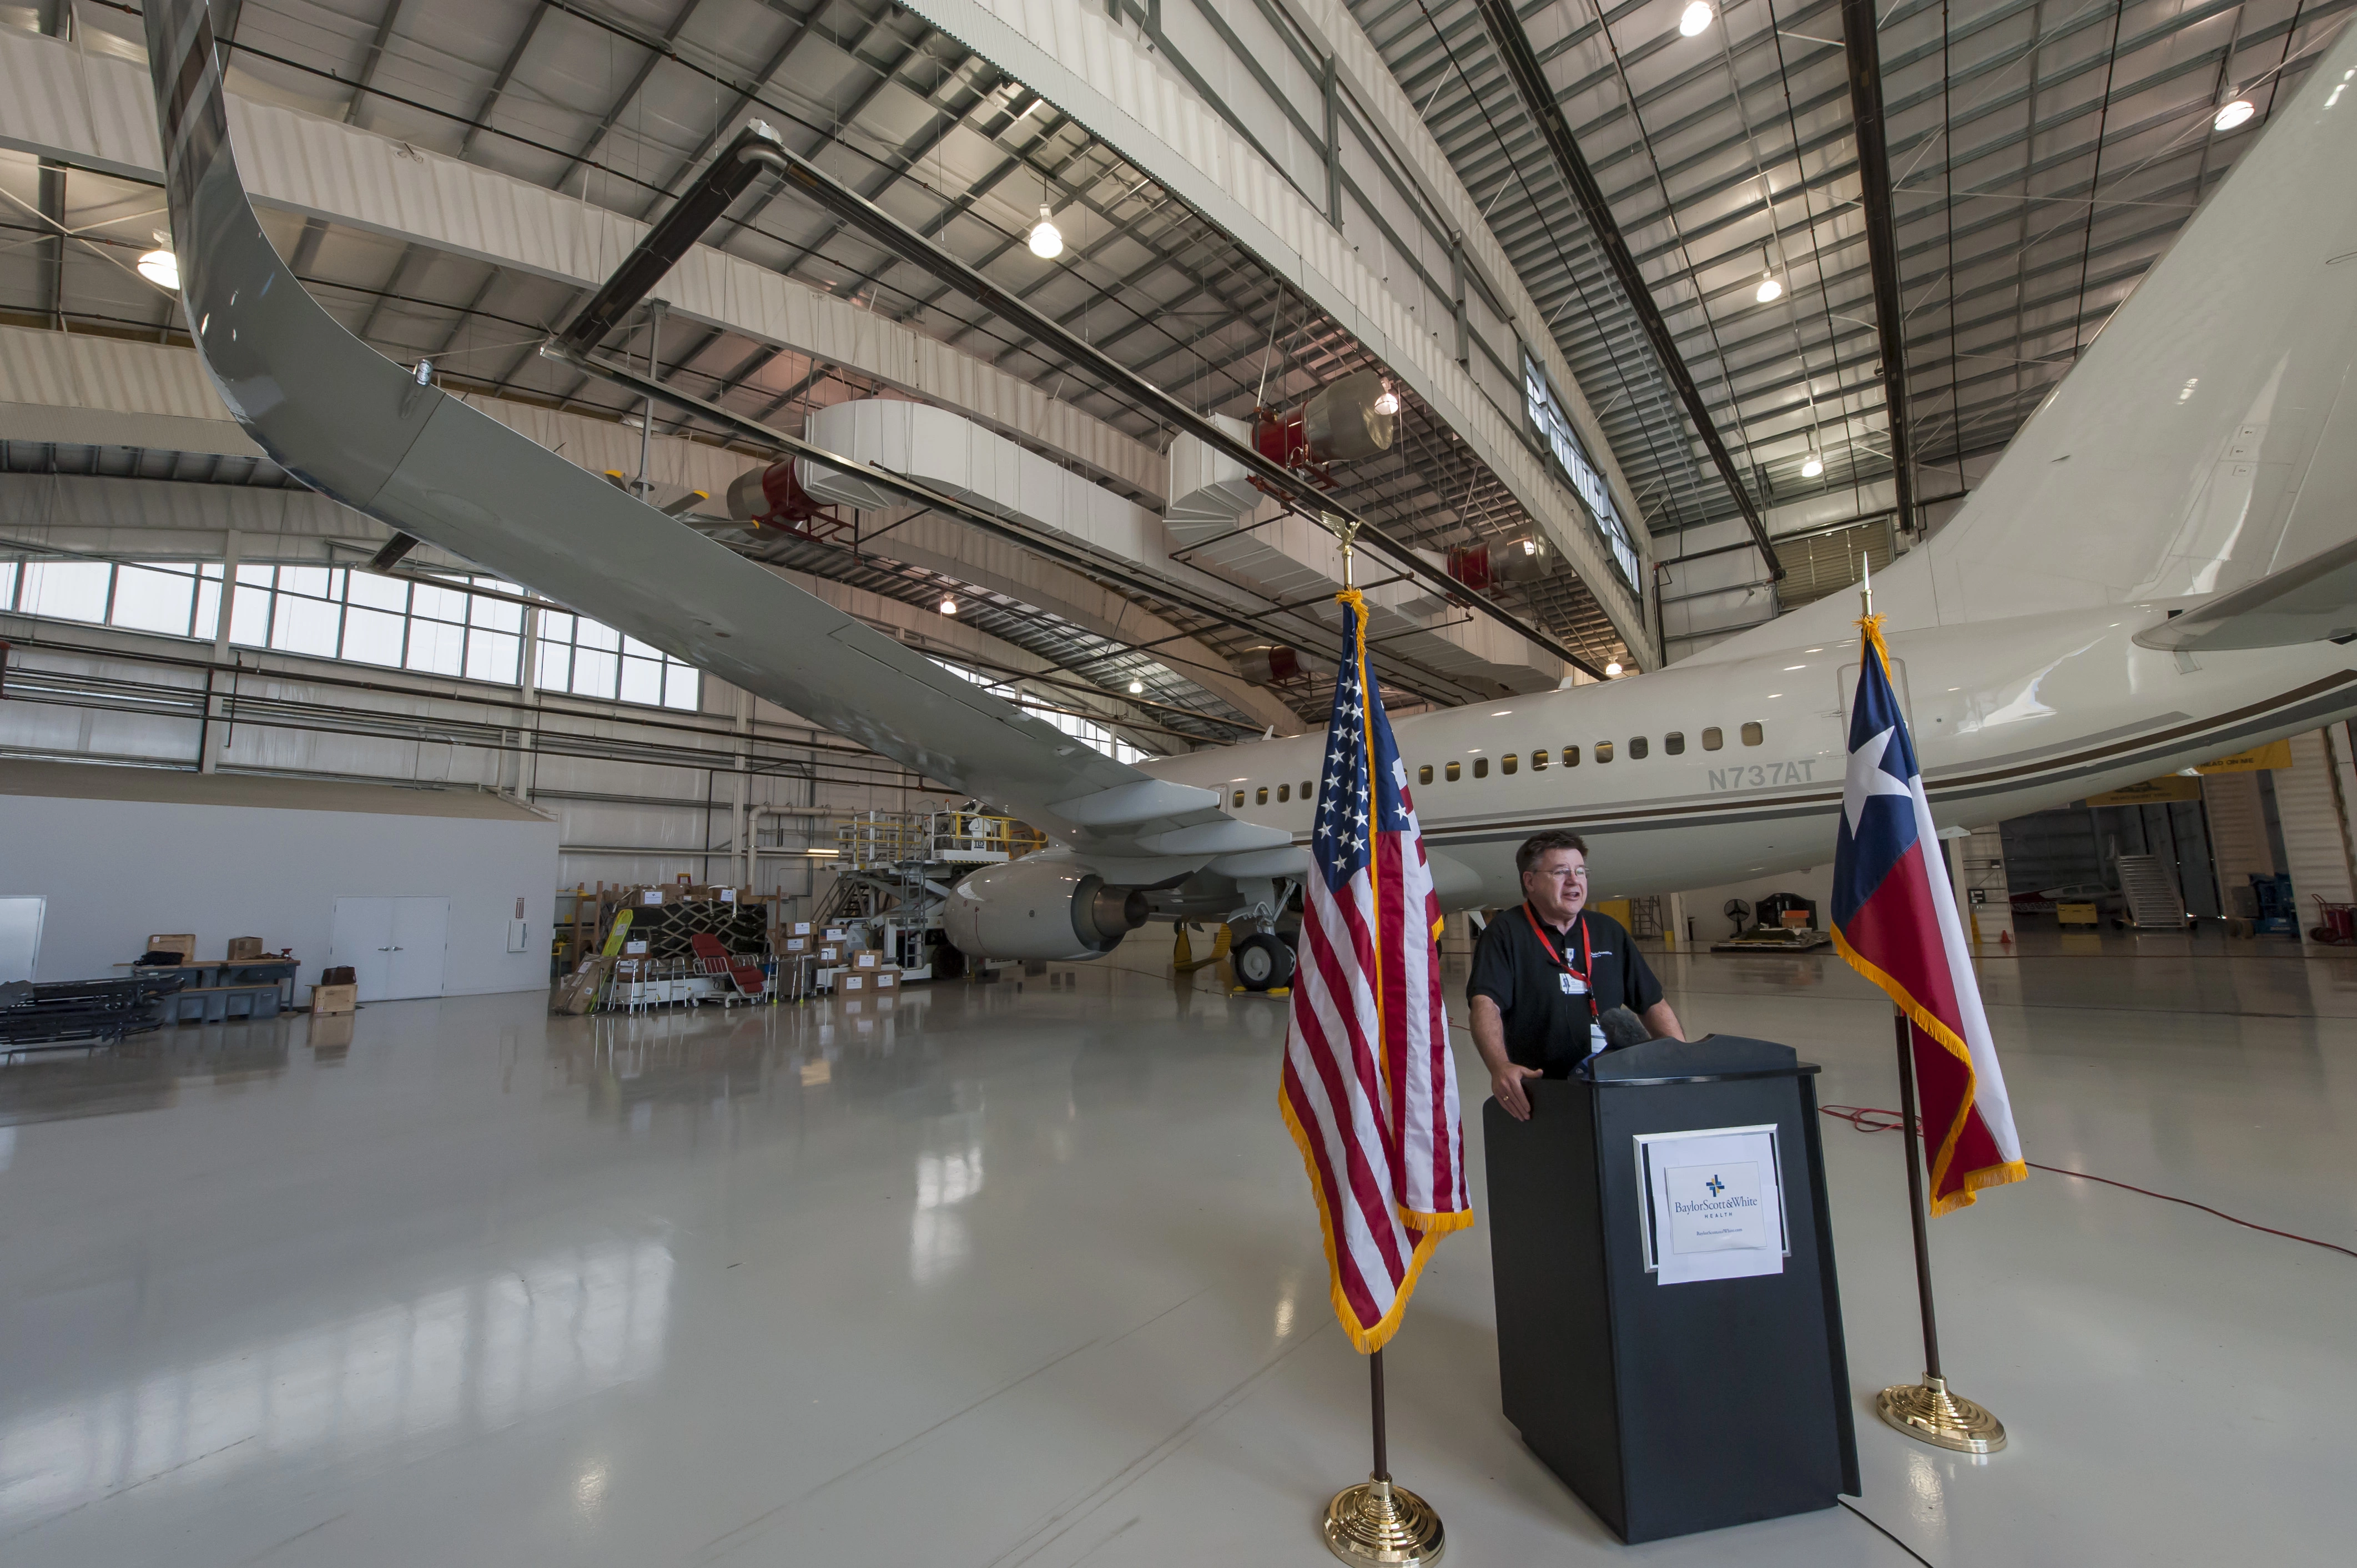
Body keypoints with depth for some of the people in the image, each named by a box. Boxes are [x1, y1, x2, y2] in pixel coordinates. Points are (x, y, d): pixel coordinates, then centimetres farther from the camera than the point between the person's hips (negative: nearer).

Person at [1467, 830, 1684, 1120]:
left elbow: (1653, 1004, 21)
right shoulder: (1506, 933, 0)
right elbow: (1485, 1003, -13)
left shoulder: (1609, 932, 17)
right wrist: (1500, 1067, -29)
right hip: (1537, 1093, -4)